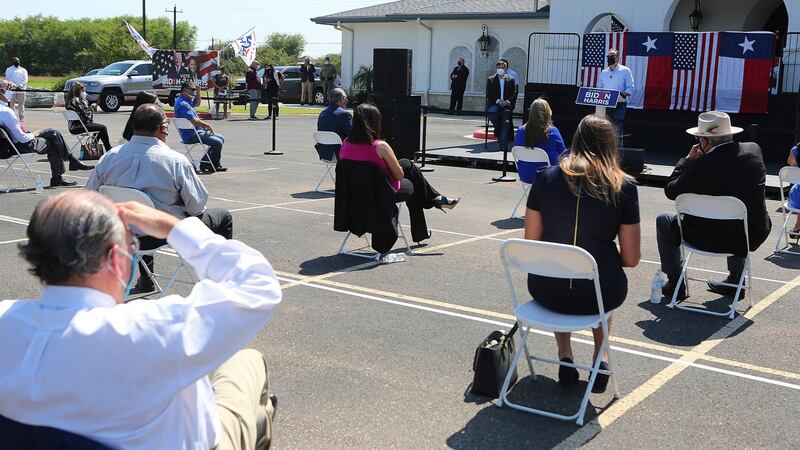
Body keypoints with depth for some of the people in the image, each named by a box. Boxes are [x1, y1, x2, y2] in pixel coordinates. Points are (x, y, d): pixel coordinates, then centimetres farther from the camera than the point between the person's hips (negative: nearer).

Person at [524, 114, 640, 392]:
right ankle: (600, 357, 31)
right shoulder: (623, 186, -6)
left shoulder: (546, 178, -2)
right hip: (599, 294, -1)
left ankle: (565, 356, 29)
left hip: (546, 291, 1)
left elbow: (531, 243, 2)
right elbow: (631, 259, -4)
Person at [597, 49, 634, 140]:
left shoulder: (625, 71, 3)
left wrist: (622, 95, -21)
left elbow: (630, 88, -3)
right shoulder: (603, 72, 18)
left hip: (619, 105, -4)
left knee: (617, 132, -8)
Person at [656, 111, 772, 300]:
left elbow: (670, 191, -7)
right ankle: (735, 280, 42)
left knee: (664, 221, 19)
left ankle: (675, 283, 25)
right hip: (753, 237, 5)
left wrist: (687, 160, 3)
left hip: (711, 239, -5)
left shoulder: (700, 166, -21)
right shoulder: (754, 150, -5)